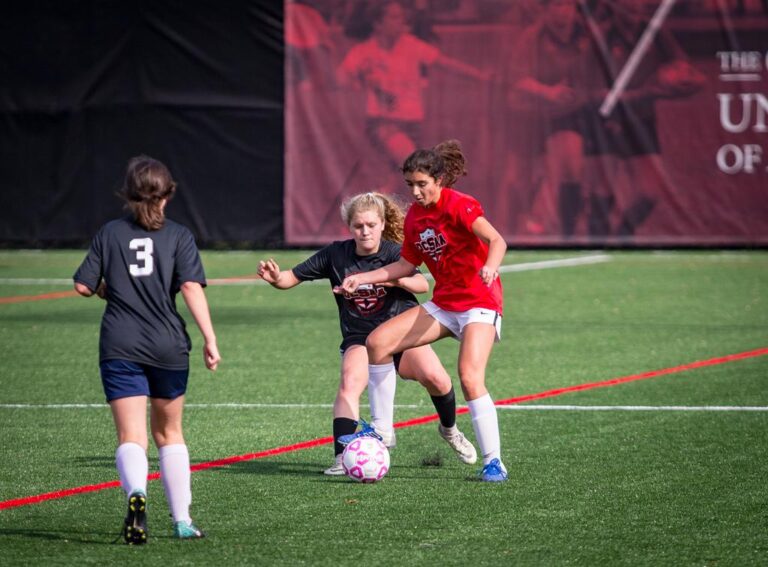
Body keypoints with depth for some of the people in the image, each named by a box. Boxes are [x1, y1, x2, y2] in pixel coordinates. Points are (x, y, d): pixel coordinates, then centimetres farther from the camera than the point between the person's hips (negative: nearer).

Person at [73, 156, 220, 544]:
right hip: (168, 345, 1)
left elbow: (83, 286, 3)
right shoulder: (178, 236, 1)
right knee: (169, 432, 19)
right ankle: (182, 519, 21)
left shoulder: (109, 233, 4)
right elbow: (191, 287, -11)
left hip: (120, 348, -1)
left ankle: (136, 492, -38)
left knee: (131, 436, -7)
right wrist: (210, 338, -12)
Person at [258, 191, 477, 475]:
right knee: (349, 383, -29)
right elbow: (292, 278, -2)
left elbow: (423, 284, -22)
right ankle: (342, 457, -33)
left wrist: (398, 279, -42)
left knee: (434, 377, -23)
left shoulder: (392, 252, -8)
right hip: (359, 336, 1)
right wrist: (275, 277, -24)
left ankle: (449, 429, 9)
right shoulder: (335, 254, -4)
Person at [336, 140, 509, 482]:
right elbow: (407, 264, 18)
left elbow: (496, 240, -26)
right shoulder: (414, 216, 7)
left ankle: (493, 462, -15)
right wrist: (363, 279, 11)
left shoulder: (458, 206, -15)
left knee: (470, 379, -25)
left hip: (479, 303, -7)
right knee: (377, 342, -6)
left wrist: (491, 267, -46)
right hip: (443, 304, 7)